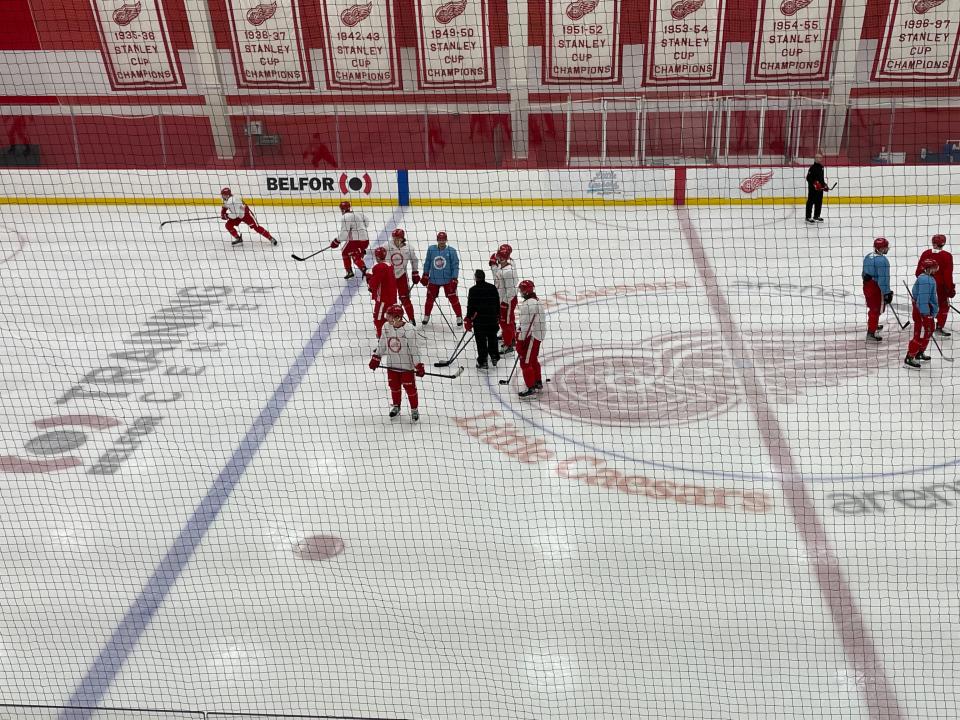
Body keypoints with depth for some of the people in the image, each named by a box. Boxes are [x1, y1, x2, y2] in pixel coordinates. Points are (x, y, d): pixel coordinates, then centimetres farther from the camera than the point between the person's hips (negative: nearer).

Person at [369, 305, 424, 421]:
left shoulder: (409, 330, -21)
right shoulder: (386, 327, -5)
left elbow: (414, 349, -19)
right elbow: (381, 344, 9)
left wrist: (419, 366, -20)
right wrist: (376, 358, 10)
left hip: (407, 365, -5)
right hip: (392, 365, 5)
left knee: (410, 387, 3)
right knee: (394, 386, 17)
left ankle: (414, 409, 20)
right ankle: (395, 406, 38)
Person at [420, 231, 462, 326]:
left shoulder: (451, 250, -8)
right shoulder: (431, 249, -1)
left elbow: (455, 266, -6)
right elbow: (427, 263, 10)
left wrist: (454, 279, -11)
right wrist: (425, 275, 8)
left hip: (448, 280, -2)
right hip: (433, 280, 2)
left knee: (453, 299, 0)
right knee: (430, 298, 10)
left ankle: (459, 317, 13)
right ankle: (426, 317, 28)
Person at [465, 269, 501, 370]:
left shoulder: (473, 290, -11)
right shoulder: (493, 288, 3)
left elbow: (470, 306, -10)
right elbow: (497, 304, 10)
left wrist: (468, 319, -1)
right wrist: (497, 316, 21)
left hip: (479, 319, -4)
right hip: (492, 318, 5)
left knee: (481, 341, 1)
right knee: (492, 338, 20)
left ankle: (483, 361, 2)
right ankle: (494, 358, 29)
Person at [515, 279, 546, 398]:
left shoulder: (528, 304, -23)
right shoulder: (536, 300, 10)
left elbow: (526, 325, -24)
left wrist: (520, 341, -18)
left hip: (531, 336, -11)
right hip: (538, 334, 11)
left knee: (525, 362, -5)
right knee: (533, 359, 24)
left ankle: (531, 388, -2)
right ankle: (538, 383, 36)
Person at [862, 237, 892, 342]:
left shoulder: (867, 257, 5)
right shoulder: (882, 260, -22)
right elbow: (883, 279, -24)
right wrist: (887, 293, -19)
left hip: (867, 285, 9)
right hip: (876, 288, -9)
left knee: (872, 307, 26)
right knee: (875, 310, 0)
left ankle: (873, 325, 45)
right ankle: (871, 333, 3)